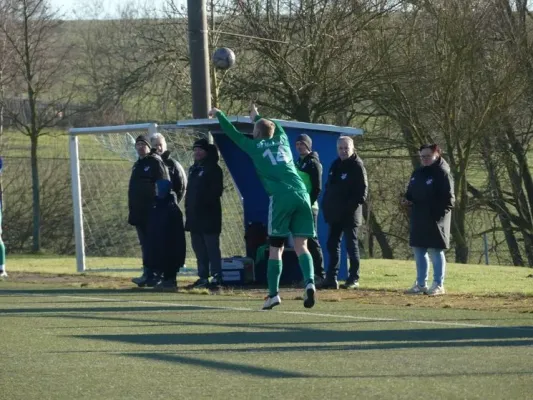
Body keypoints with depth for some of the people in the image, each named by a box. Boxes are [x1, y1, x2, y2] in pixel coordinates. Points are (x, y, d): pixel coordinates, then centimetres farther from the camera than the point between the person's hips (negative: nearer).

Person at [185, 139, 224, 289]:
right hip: (194, 216, 9)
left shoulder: (213, 169, -6)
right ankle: (203, 277, 15)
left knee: (212, 248, -8)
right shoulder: (193, 169, 20)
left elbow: (216, 192, -13)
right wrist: (188, 209, 13)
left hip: (209, 216, -9)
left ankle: (216, 278, -9)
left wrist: (206, 203, -20)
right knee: (199, 248, 10)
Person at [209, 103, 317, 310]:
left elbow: (233, 134, 26)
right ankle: (309, 282, -23)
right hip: (302, 195, 3)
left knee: (276, 246, 4)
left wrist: (219, 115, 42)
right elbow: (276, 126, 47)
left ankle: (273, 293, 1)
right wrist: (257, 117, 64)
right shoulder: (282, 141, 23)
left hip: (281, 198, -3)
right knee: (301, 245, 1)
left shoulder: (256, 147, 13)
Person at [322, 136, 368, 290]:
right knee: (332, 244, 7)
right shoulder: (336, 165, 14)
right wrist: (326, 206, 10)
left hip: (350, 214, -8)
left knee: (351, 245, -1)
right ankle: (331, 278, 11)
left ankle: (354, 279, 4)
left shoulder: (357, 166, -9)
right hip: (335, 213, 8)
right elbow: (329, 187, 19)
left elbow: (363, 189, -13)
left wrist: (354, 205, -21)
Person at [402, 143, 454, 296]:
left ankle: (438, 285, 2)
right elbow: (411, 192, 24)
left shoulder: (442, 174, -10)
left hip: (434, 220, -8)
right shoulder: (418, 173, 15)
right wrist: (407, 201, 3)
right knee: (419, 252, 12)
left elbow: (448, 199, -14)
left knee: (436, 252, -3)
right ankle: (421, 284, 19)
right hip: (418, 220, 8)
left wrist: (439, 214, -22)